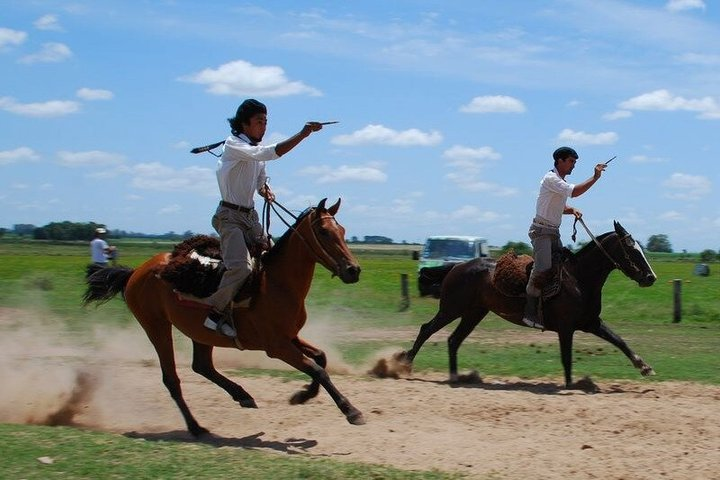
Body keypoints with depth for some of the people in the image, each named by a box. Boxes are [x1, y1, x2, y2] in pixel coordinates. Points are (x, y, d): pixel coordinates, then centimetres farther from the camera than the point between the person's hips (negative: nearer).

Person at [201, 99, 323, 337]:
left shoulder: (256, 149, 13)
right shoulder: (234, 145, -13)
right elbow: (271, 153, -28)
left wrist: (266, 192, 3)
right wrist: (303, 134, -31)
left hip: (250, 216, 9)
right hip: (230, 216, -9)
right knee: (241, 266, -24)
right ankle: (216, 311, -11)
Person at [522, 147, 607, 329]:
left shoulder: (562, 182, 17)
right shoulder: (550, 179, -13)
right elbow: (574, 192, -26)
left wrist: (572, 210, 8)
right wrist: (595, 177, -21)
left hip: (554, 232, 10)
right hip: (541, 230, -10)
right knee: (543, 267, -22)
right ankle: (530, 311, -21)